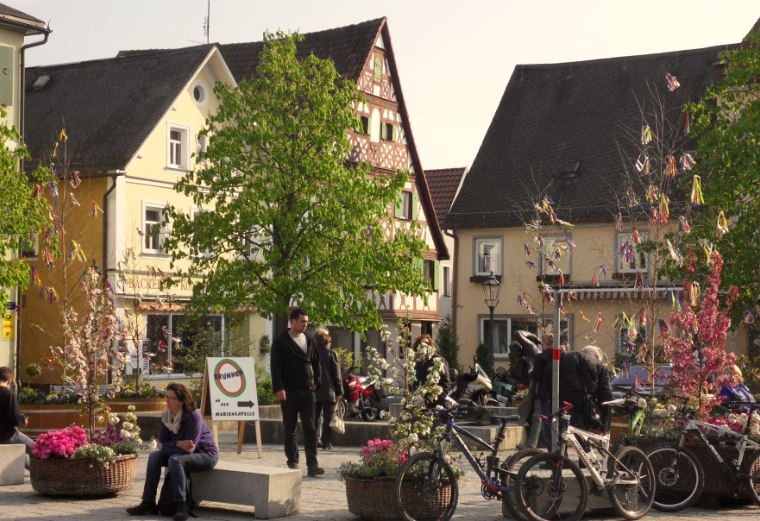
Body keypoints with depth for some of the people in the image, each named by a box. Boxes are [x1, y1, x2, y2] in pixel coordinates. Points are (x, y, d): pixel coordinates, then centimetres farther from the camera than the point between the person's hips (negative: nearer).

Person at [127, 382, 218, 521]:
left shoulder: (193, 417, -24)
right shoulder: (166, 416, -3)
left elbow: (189, 449, -26)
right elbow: (162, 443, -3)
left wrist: (167, 446, -17)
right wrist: (178, 444, -23)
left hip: (205, 455, -7)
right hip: (182, 453, 7)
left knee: (175, 460, -33)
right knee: (154, 456, -12)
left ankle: (182, 506, -30)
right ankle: (148, 503, -12)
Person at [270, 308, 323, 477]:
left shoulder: (309, 341, 12)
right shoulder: (281, 342, -2)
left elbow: (316, 363, 21)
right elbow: (275, 366, -7)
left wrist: (316, 381, 8)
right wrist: (279, 388, -15)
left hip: (307, 391, 3)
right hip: (288, 391, -3)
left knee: (310, 428, -4)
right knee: (290, 429, 5)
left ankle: (312, 465, -8)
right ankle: (292, 463, 13)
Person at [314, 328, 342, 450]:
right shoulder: (331, 353, -7)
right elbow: (337, 374, -5)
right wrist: (340, 391, 1)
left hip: (314, 391, 3)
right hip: (328, 392, -3)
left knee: (314, 417, 12)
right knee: (328, 418, 2)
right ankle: (326, 442, 0)